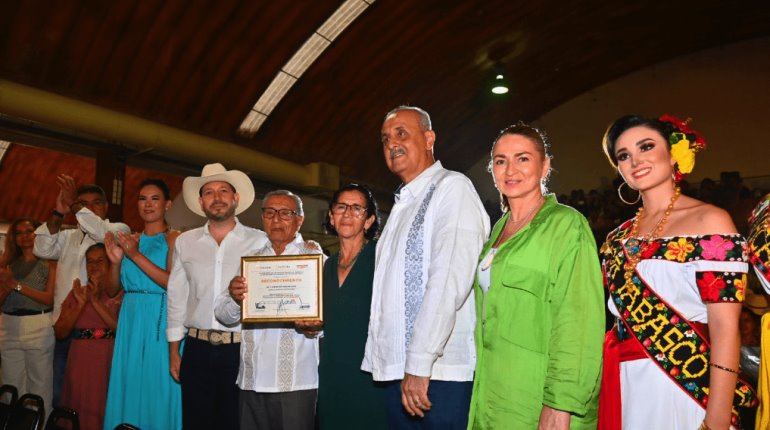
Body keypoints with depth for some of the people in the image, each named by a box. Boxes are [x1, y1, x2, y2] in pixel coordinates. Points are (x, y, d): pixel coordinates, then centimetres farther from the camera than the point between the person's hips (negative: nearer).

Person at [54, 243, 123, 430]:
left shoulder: (120, 293, -1)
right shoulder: (77, 292, 11)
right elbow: (60, 332, 5)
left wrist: (95, 301, -13)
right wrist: (81, 303, -8)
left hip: (108, 361, -3)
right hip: (80, 362, 4)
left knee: (105, 412, 0)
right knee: (79, 413, 9)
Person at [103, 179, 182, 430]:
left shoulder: (173, 238, -4)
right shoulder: (131, 239, 13)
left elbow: (173, 283, -17)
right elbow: (114, 287, 13)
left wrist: (136, 256, -19)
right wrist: (116, 260, -6)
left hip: (161, 321, -5)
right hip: (131, 321, 5)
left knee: (158, 386, 1)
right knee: (129, 384, 10)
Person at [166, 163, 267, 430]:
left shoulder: (260, 242, -2)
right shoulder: (185, 242, 7)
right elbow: (176, 298, 11)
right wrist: (174, 352, 10)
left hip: (243, 349, -2)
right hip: (198, 350, 3)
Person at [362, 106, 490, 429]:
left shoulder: (452, 188, -6)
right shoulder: (403, 204, 19)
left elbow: (449, 280, -18)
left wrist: (419, 365, -21)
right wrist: (377, 360, 13)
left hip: (438, 376, -7)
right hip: (397, 375, 8)